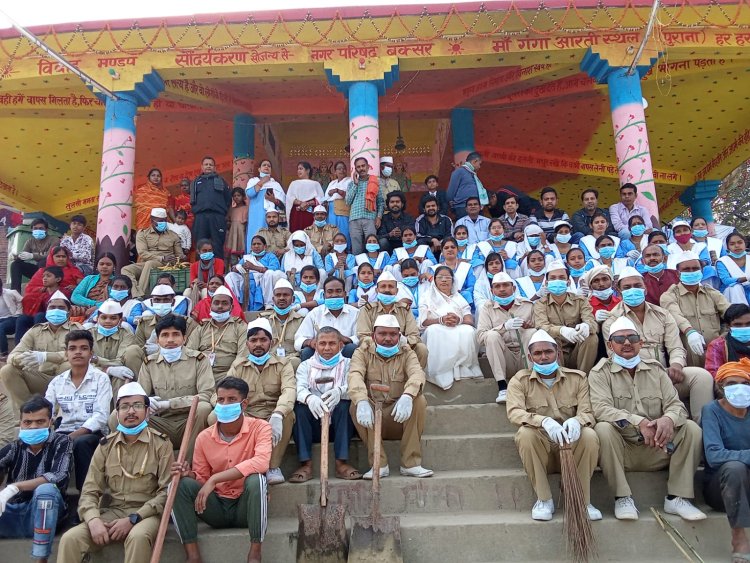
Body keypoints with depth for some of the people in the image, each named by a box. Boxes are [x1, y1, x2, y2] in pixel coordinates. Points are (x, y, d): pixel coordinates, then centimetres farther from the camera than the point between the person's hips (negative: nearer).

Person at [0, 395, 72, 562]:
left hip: (43, 514, -3)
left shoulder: (60, 442, -5)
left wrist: (14, 487, -29)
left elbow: (59, 477, -21)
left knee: (46, 489, -33)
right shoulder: (14, 447, 6)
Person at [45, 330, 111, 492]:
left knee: (80, 442, -35)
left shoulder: (101, 379, -1)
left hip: (92, 433, -3)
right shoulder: (57, 381, 13)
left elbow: (100, 416, -11)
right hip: (64, 432, 3)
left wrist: (73, 436, -21)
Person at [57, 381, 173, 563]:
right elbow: (89, 491, 6)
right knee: (70, 539, -20)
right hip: (111, 512, 4)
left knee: (138, 537, -36)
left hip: (145, 513, -3)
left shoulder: (161, 444, -1)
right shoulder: (106, 446, 10)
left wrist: (133, 519, -16)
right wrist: (93, 520, -14)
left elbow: (167, 491, -7)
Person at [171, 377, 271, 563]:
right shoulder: (204, 437, -1)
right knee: (181, 483, -18)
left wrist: (214, 479, -33)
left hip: (246, 507, -3)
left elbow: (261, 462, -32)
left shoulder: (259, 427, -12)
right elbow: (202, 479, 9)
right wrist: (190, 474, -17)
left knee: (255, 479, -34)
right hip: (217, 508, 4)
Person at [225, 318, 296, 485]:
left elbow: (289, 390, -18)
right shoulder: (238, 366, 9)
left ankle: (273, 467, -15)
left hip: (274, 418, -1)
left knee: (288, 415, -34)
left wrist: (277, 415, -39)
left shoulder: (283, 364, 2)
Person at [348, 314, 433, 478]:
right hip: (372, 417, -1)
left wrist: (407, 396, -41)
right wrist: (362, 401, -40)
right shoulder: (363, 353, 4)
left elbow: (417, 373, -17)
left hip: (400, 416, 1)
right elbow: (354, 375, -18)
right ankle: (379, 464, -20)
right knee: (356, 405, -29)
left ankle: (411, 463, -17)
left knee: (419, 400, -25)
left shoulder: (407, 354, 6)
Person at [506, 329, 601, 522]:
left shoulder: (577, 378, 4)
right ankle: (544, 499, -17)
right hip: (540, 448, -1)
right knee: (525, 433, -32)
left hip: (571, 447, 1)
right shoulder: (520, 381, -1)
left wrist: (577, 420, -31)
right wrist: (544, 421, -37)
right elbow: (514, 412, -18)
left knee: (589, 435, -29)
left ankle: (581, 500, -12)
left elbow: (587, 412, -5)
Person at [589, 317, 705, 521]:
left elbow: (676, 404, 2)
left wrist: (668, 419, -23)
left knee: (691, 428, -15)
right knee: (603, 428, -32)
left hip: (656, 450, 4)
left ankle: (677, 498, -9)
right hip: (620, 450, -3)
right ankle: (622, 498, -20)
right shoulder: (600, 373, -1)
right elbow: (601, 408, -17)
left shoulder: (656, 369, 11)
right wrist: (639, 422, -31)